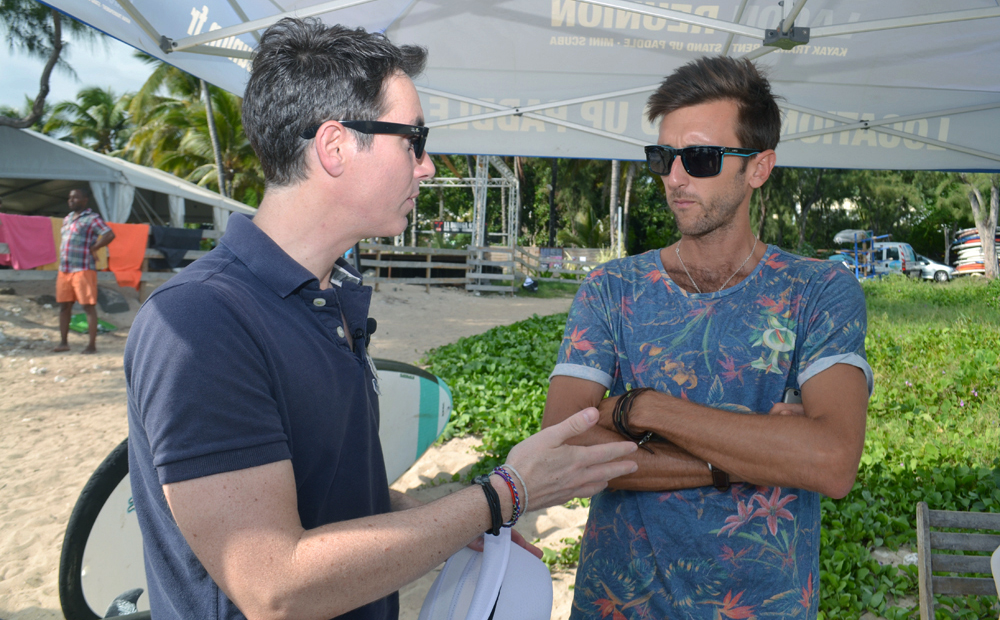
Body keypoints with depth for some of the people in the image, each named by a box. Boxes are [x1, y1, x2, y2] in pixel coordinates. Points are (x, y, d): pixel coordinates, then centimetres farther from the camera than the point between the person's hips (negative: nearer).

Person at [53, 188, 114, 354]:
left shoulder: (92, 219, -7)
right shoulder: (67, 218, 17)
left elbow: (110, 235, -19)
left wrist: (92, 249, -14)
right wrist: (62, 256, 16)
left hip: (83, 270, -8)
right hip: (64, 270, 8)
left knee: (88, 306, -3)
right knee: (64, 306, 11)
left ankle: (92, 345, 1)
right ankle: (63, 342, 20)